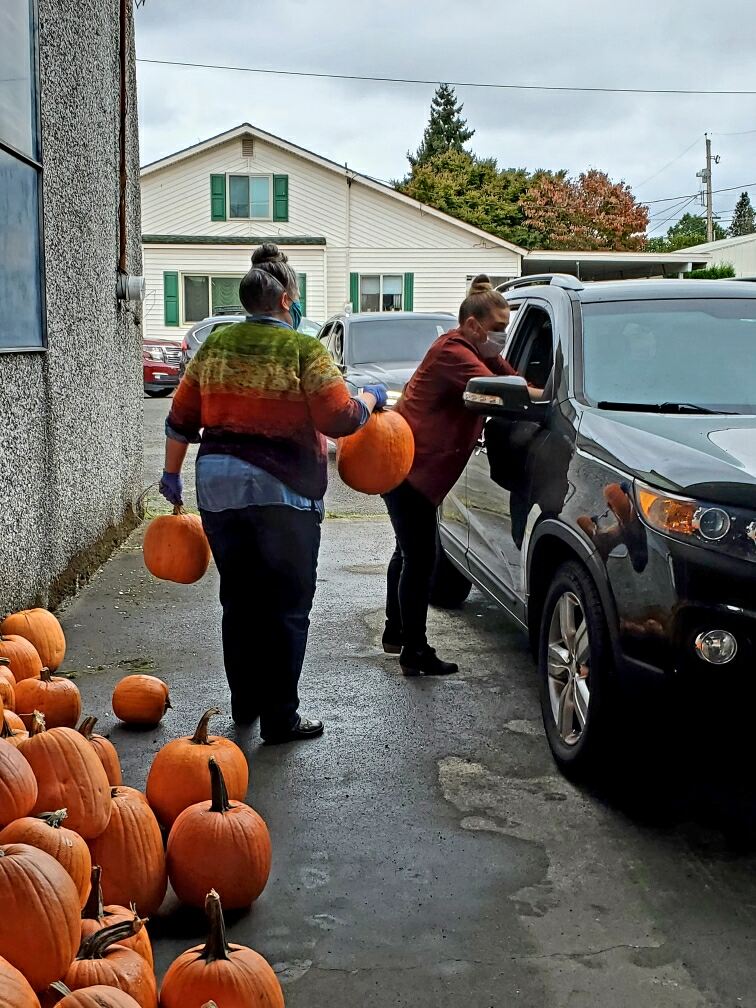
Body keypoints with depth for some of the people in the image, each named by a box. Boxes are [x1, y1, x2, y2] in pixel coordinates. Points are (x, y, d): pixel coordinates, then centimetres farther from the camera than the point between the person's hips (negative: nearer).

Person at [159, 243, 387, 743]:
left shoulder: (216, 345, 8)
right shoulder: (304, 349, -9)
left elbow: (181, 418, 11)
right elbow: (339, 420, -13)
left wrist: (172, 475, 22)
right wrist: (370, 398, 7)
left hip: (218, 488, 6)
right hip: (280, 492, -6)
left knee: (239, 601, 17)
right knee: (285, 607, 4)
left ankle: (245, 702, 28)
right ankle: (279, 718, 7)